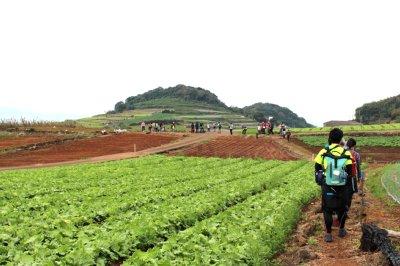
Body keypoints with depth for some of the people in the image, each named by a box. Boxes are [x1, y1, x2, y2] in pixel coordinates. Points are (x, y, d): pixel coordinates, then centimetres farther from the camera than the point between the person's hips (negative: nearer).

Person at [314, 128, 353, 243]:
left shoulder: (323, 152, -11)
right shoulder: (346, 154, -9)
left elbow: (317, 169, -3)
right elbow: (349, 172, -3)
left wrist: (320, 182, 13)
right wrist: (348, 185, 12)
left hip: (327, 187, -1)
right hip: (342, 187, 1)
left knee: (327, 209, 11)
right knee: (342, 208, 20)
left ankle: (328, 234, 14)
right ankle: (341, 230, 33)